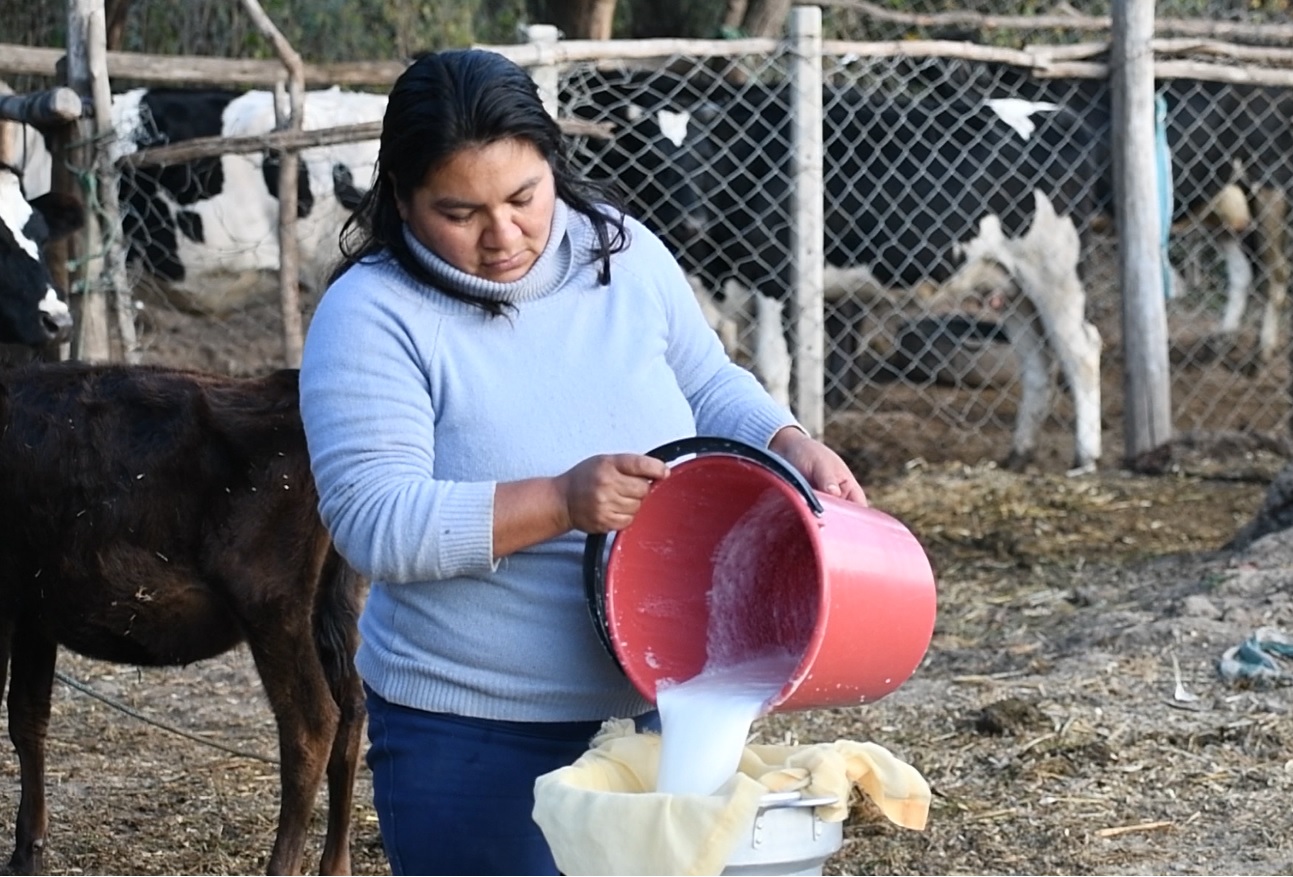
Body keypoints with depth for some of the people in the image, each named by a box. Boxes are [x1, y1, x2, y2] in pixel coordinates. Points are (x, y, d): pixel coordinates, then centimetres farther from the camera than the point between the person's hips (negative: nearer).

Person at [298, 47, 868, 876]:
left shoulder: (624, 253, 0)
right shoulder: (373, 316, -14)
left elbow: (708, 385, 14)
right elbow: (375, 520, -21)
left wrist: (790, 445, -6)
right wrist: (560, 502, -31)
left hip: (664, 704, 5)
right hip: (475, 733, -4)